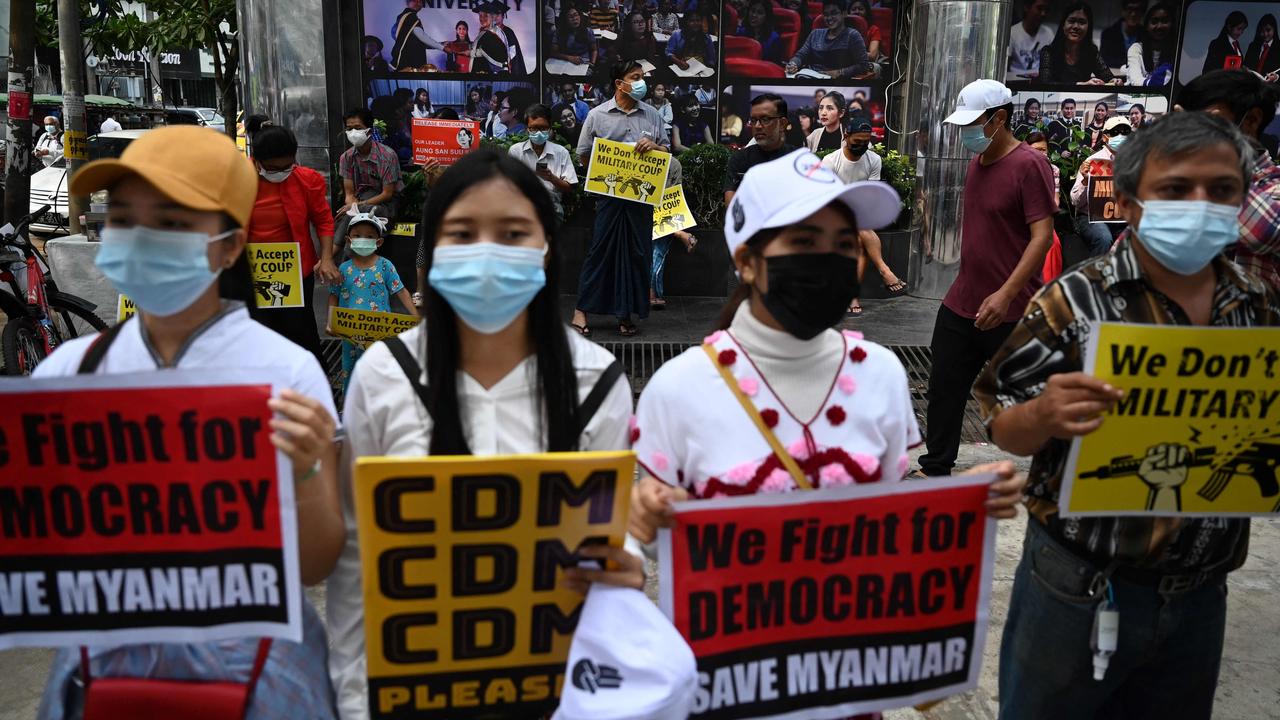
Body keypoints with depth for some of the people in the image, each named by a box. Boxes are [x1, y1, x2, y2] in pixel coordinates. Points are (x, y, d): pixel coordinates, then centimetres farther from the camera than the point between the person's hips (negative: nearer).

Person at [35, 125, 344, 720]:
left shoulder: (287, 371, -14)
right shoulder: (69, 369, -3)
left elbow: (315, 567, -10)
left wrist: (304, 475, -28)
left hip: (250, 667, -3)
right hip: (101, 657, 3)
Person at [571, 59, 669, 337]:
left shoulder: (652, 115, 11)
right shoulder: (597, 115, 3)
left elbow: (666, 152, 16)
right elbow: (583, 156, 7)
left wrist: (654, 146, -5)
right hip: (609, 194, -3)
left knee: (636, 253, 5)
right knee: (600, 250, -4)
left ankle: (625, 313, 15)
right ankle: (581, 311, 4)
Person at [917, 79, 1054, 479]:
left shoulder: (1029, 165, -14)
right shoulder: (977, 162, 10)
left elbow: (1042, 236, -20)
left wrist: (1005, 294, -28)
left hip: (1010, 311, -8)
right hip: (961, 303, 8)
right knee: (943, 389, 11)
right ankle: (935, 469, 25)